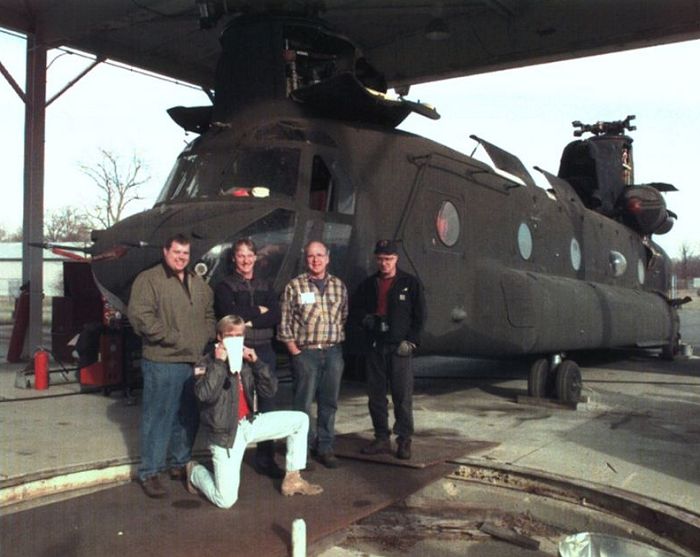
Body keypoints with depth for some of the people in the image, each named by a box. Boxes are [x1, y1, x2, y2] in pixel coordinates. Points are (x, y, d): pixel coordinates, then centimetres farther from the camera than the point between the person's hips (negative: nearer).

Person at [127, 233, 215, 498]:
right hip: (162, 362, -7)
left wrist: (205, 338, 6)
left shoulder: (199, 284, 17)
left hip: (196, 362, 7)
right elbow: (140, 315, -16)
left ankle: (180, 464, 28)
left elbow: (209, 315, 24)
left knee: (188, 417, 14)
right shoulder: (149, 280, -6)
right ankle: (149, 472, 9)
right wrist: (173, 338, -16)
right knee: (158, 417, -1)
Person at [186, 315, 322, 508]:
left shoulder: (246, 360, 5)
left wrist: (256, 362, -10)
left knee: (300, 420, 2)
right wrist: (219, 362, -25)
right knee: (226, 500, -10)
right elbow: (204, 395, -28)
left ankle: (292, 479, 9)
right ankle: (195, 472, 22)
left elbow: (270, 390, 0)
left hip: (249, 423, 6)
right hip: (225, 433, -6)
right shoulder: (209, 362, -10)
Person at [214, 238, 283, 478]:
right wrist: (258, 311, -6)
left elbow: (276, 316, -1)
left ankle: (265, 459, 19)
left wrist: (248, 320, -13)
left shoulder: (265, 286, 13)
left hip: (264, 351, 4)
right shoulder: (225, 286, 2)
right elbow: (230, 314, -16)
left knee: (267, 405, 8)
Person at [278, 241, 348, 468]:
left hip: (333, 352, 3)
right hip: (305, 352, -3)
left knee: (329, 403, 8)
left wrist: (339, 342, 7)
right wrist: (295, 351, -5)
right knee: (303, 403, 0)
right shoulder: (294, 286, -1)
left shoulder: (339, 285, 9)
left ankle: (325, 448, 19)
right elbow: (285, 323, -1)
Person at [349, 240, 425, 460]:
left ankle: (404, 440, 5)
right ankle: (382, 438, 17)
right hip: (375, 347, 4)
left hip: (400, 348, -4)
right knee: (376, 395, 7)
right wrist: (364, 319, -4)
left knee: (403, 396, -4)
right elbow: (354, 310, 18)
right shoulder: (368, 285, 12)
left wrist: (410, 341, -8)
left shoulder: (410, 283, 2)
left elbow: (420, 315, 1)